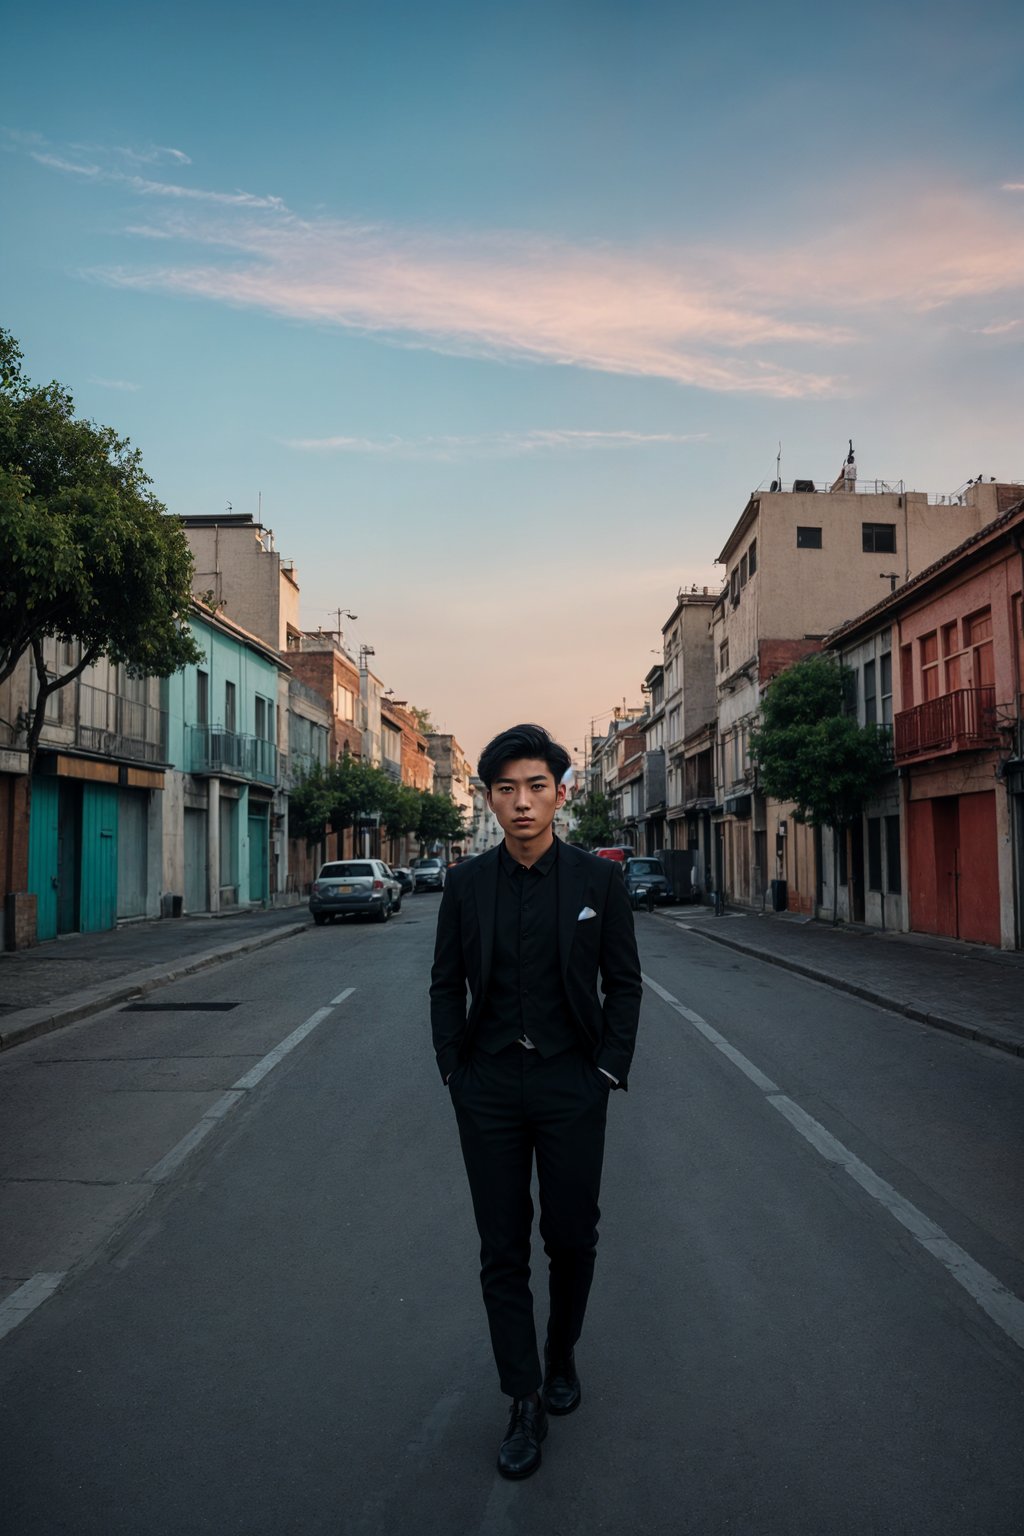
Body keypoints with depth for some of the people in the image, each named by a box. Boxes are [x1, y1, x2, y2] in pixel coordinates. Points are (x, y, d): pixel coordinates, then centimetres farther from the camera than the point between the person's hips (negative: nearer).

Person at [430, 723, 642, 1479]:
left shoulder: (599, 880, -4)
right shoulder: (467, 883, -1)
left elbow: (624, 983, 0)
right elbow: (447, 985, 5)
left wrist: (610, 1071, -4)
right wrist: (455, 1071, 0)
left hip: (571, 1083, -1)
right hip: (489, 1085, 1)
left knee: (572, 1238, 13)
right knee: (503, 1249, 7)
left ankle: (562, 1355, 40)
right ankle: (526, 1403, 21)